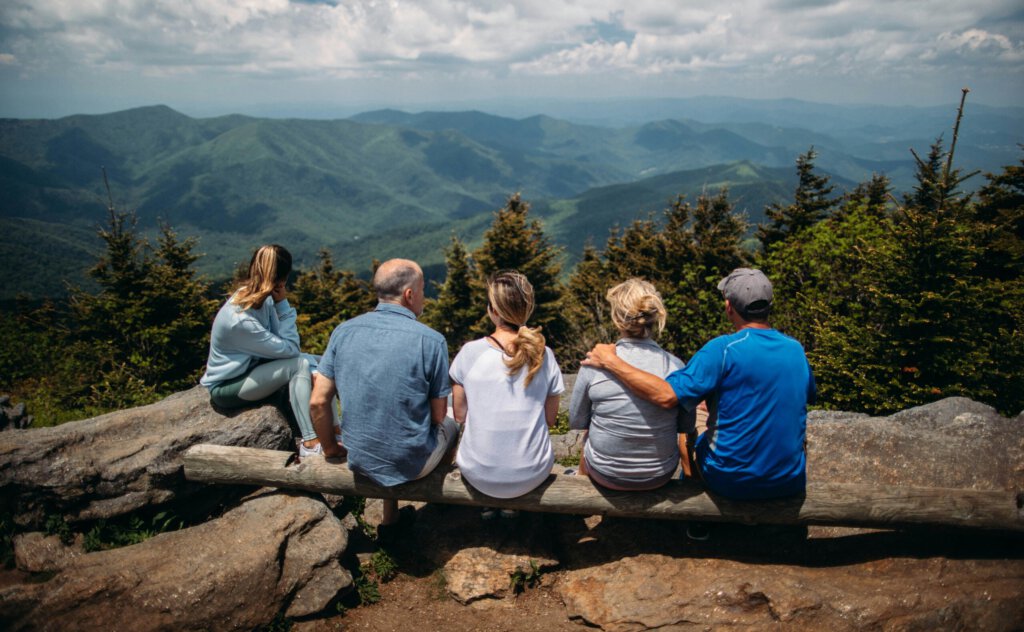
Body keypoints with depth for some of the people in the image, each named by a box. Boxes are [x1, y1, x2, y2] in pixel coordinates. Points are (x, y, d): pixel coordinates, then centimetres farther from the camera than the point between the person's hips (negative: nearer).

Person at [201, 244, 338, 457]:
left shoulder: (258, 297, -7)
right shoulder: (241, 319, -32)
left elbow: (285, 346, -5)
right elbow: (289, 349, -24)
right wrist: (283, 304, -25)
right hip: (226, 387, -9)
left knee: (317, 364, -3)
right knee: (300, 365, -26)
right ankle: (310, 443, -26)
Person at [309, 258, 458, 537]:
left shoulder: (343, 331, -6)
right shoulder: (431, 341, -18)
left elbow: (318, 402, -5)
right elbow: (438, 415, -9)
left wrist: (330, 447, 12)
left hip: (360, 459, 4)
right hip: (411, 464, -4)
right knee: (451, 423, 26)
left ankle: (390, 520, 37)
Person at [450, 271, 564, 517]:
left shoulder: (469, 352, -13)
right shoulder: (544, 356, -9)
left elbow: (460, 415, -2)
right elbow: (550, 419, 1)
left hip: (478, 474, 0)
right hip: (532, 475, 1)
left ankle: (487, 505, 41)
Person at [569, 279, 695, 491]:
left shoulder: (594, 365, -19)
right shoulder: (675, 366, -16)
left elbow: (576, 422, -5)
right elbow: (687, 426, -2)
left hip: (606, 474, -1)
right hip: (661, 476, 1)